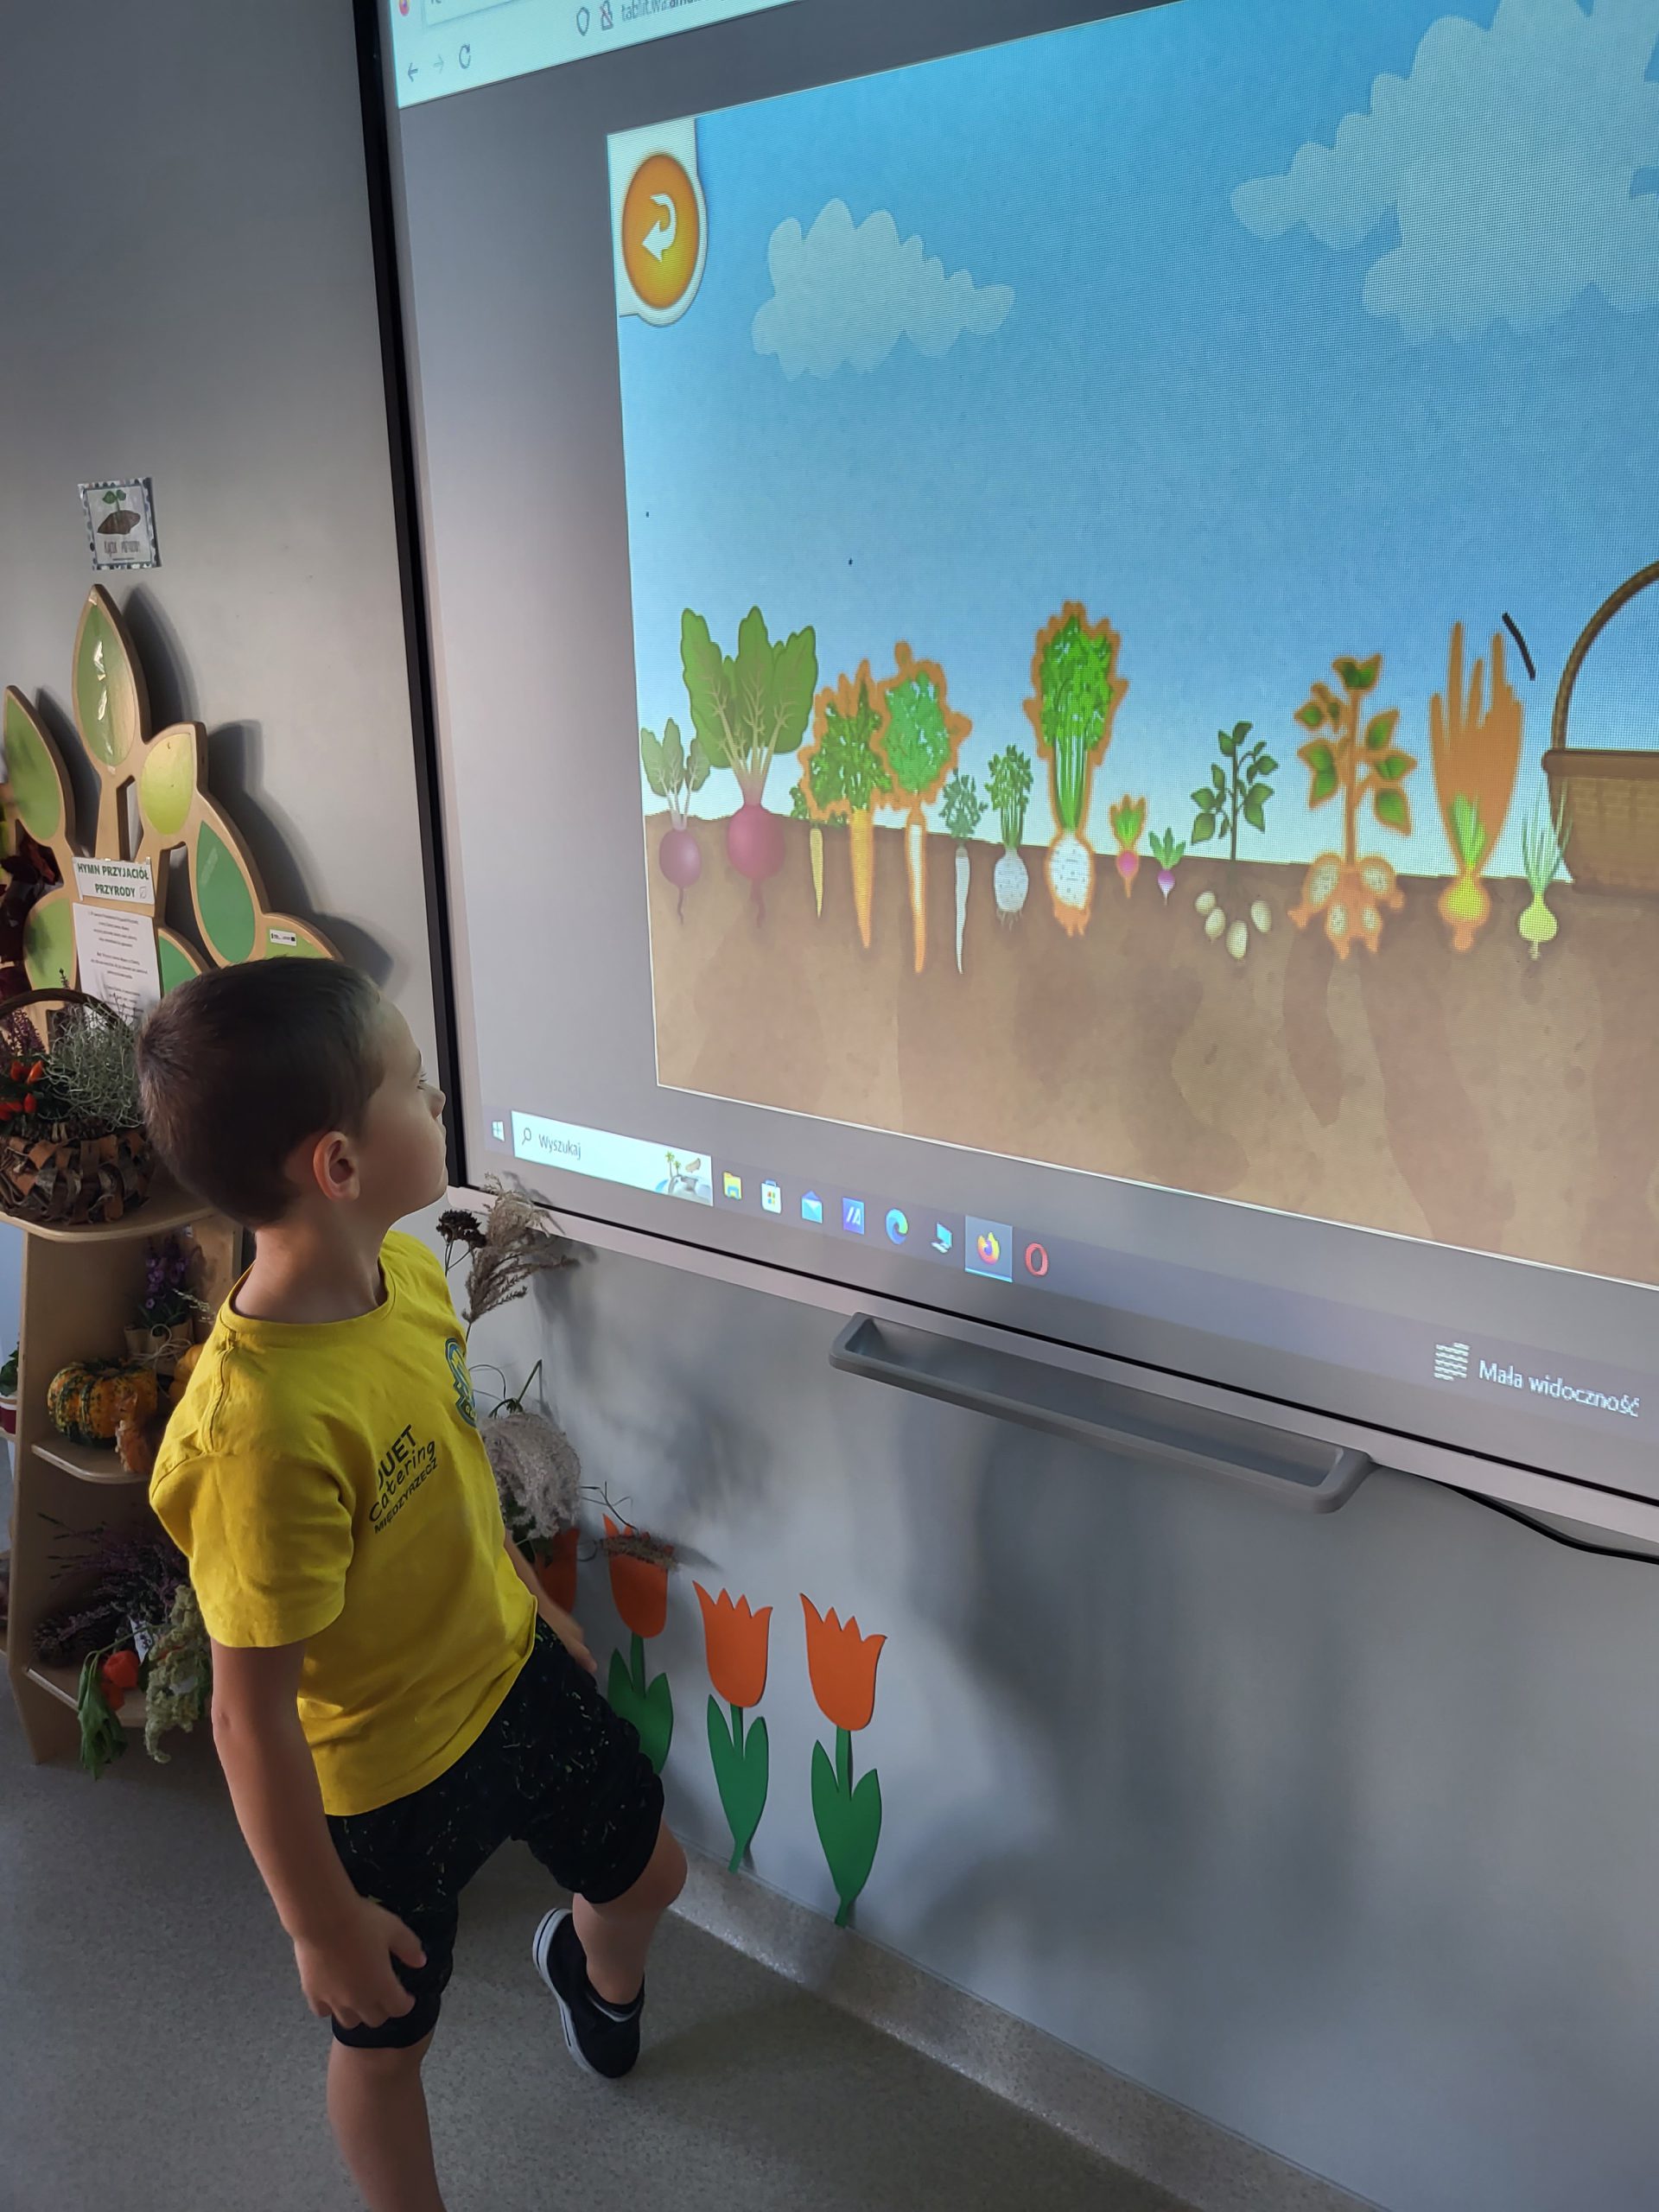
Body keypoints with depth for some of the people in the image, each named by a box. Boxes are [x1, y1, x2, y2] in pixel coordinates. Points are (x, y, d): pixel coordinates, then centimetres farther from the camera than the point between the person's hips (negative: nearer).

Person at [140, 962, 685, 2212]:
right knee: (388, 2036, 20)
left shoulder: (407, 1270, -13)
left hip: (511, 1673, 7)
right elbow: (253, 1717, -28)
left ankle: (594, 1970, 64)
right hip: (382, 1775, -7)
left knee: (647, 1873, 28)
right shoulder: (263, 1428, -38)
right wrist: (325, 1926, -16)